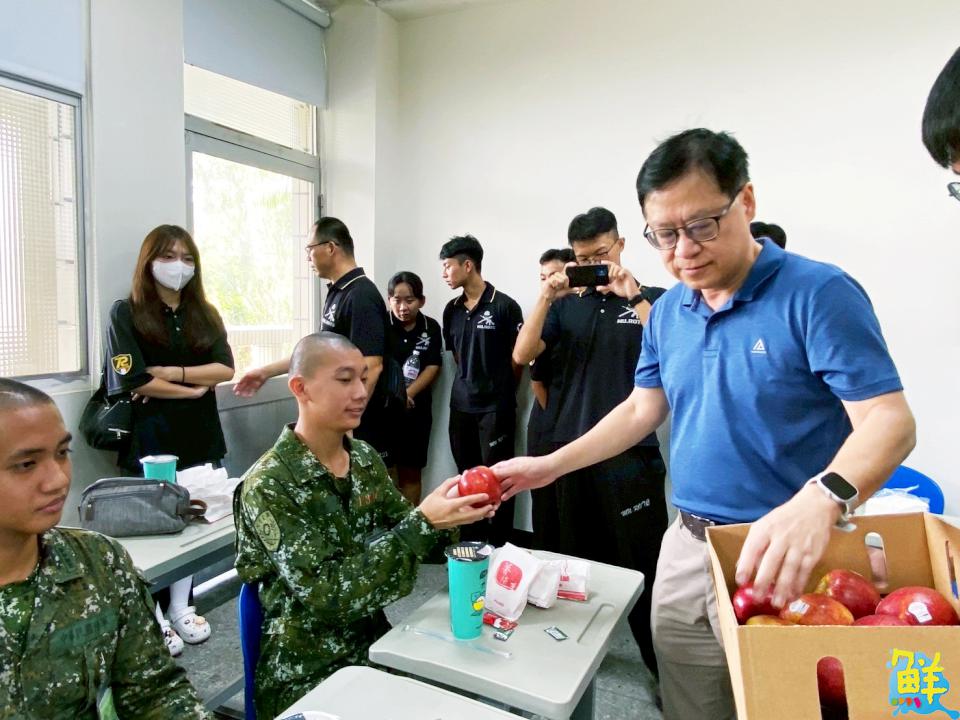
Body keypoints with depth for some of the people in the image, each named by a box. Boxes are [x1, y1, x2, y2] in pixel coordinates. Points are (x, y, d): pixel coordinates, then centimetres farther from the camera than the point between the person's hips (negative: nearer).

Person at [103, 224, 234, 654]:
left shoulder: (205, 314, 11)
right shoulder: (126, 313, -3)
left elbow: (225, 368, -2)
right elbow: (135, 381, -12)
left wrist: (172, 372, -12)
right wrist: (193, 389, -6)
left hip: (199, 434, 4)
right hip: (151, 436, -4)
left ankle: (181, 607, 25)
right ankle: (152, 618, 17)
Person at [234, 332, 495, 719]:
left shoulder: (365, 458, -1)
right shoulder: (268, 486, -19)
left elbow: (404, 534, 2)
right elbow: (328, 596, -24)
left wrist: (450, 513, -19)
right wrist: (423, 523, -30)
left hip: (375, 644, 5)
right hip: (306, 676, -5)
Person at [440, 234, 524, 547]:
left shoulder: (504, 306, -10)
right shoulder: (452, 310, 7)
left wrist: (500, 391, 3)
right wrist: (471, 383, 11)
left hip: (495, 407, -6)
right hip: (461, 406, 6)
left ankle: (498, 548, 15)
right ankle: (470, 544, 27)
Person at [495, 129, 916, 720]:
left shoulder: (819, 294, -13)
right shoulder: (667, 313, 6)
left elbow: (889, 420, -18)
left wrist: (821, 500, -38)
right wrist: (550, 466, 7)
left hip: (785, 561, -5)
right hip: (686, 550, 6)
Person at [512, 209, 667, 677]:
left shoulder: (651, 299, 2)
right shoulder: (566, 305, 10)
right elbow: (522, 356, -1)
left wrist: (632, 296, -20)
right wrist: (545, 299, -11)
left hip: (631, 452, -3)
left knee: (643, 562, -1)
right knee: (578, 556, 17)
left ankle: (664, 662, 16)